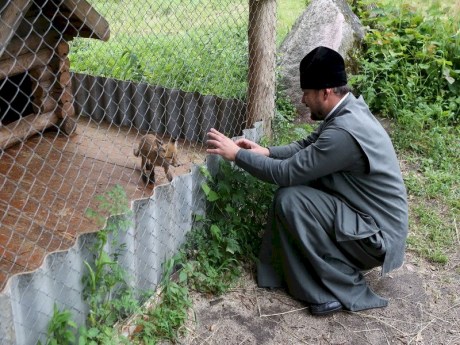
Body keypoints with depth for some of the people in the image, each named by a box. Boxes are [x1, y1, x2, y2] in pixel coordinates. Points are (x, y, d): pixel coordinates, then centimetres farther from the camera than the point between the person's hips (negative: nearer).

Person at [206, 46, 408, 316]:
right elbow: (306, 147, 13)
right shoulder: (349, 110, 1)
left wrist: (237, 153, -15)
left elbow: (287, 173, -24)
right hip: (365, 215, 9)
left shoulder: (344, 132, -29)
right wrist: (265, 151, -1)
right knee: (295, 188, 5)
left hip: (377, 236, -9)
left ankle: (346, 288, -6)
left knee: (289, 199, -20)